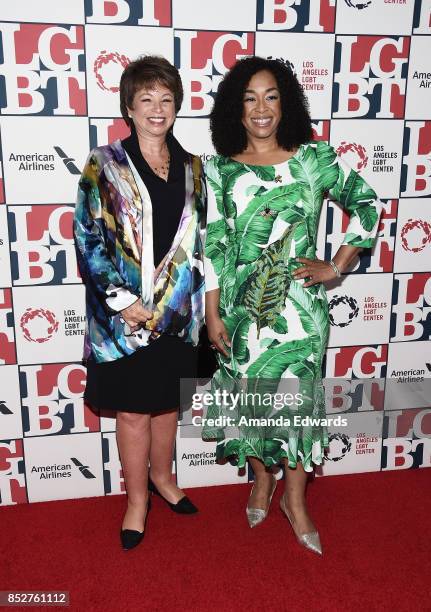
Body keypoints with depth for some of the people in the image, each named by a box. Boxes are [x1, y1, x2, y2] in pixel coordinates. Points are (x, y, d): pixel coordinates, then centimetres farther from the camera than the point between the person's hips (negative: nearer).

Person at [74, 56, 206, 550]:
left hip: (177, 310, 4)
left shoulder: (191, 167, 8)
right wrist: (122, 300, -15)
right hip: (124, 312, -3)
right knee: (133, 410, 7)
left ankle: (162, 476, 41)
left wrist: (192, 299, 4)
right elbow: (87, 238, -8)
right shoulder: (105, 165, -4)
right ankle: (137, 499, 27)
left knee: (167, 401, 18)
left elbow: (199, 239, 11)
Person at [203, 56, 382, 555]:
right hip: (241, 306, 1)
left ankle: (294, 498, 28)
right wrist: (212, 314, -5)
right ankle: (262, 480, 38)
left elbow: (367, 204, 6)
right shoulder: (219, 170, 0)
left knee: (298, 395, 6)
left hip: (299, 305, 0)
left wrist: (336, 266, 0)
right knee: (250, 395, 11)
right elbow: (213, 245, -2)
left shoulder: (315, 158, -1)